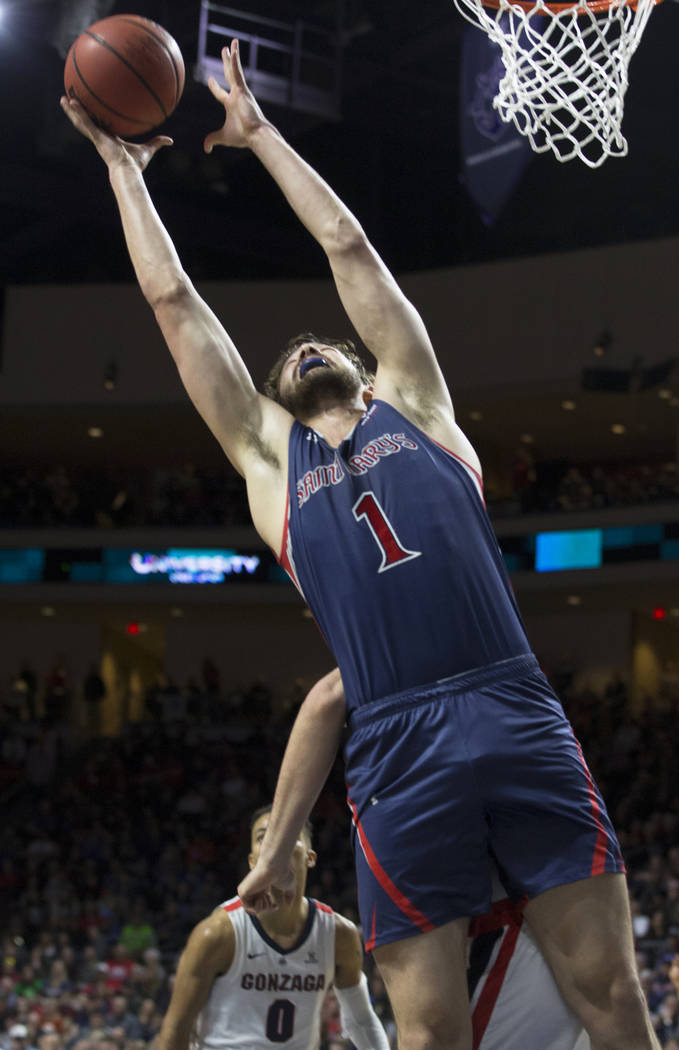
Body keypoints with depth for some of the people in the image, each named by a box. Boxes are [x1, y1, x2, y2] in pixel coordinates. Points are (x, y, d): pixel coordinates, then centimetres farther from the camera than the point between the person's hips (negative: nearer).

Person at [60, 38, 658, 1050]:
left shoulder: (411, 405, 20)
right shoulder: (268, 454, 21)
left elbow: (349, 247, 22)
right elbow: (173, 301, 23)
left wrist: (258, 132, 31)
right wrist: (123, 165, 30)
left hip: (521, 719, 0)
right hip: (397, 750, 0)